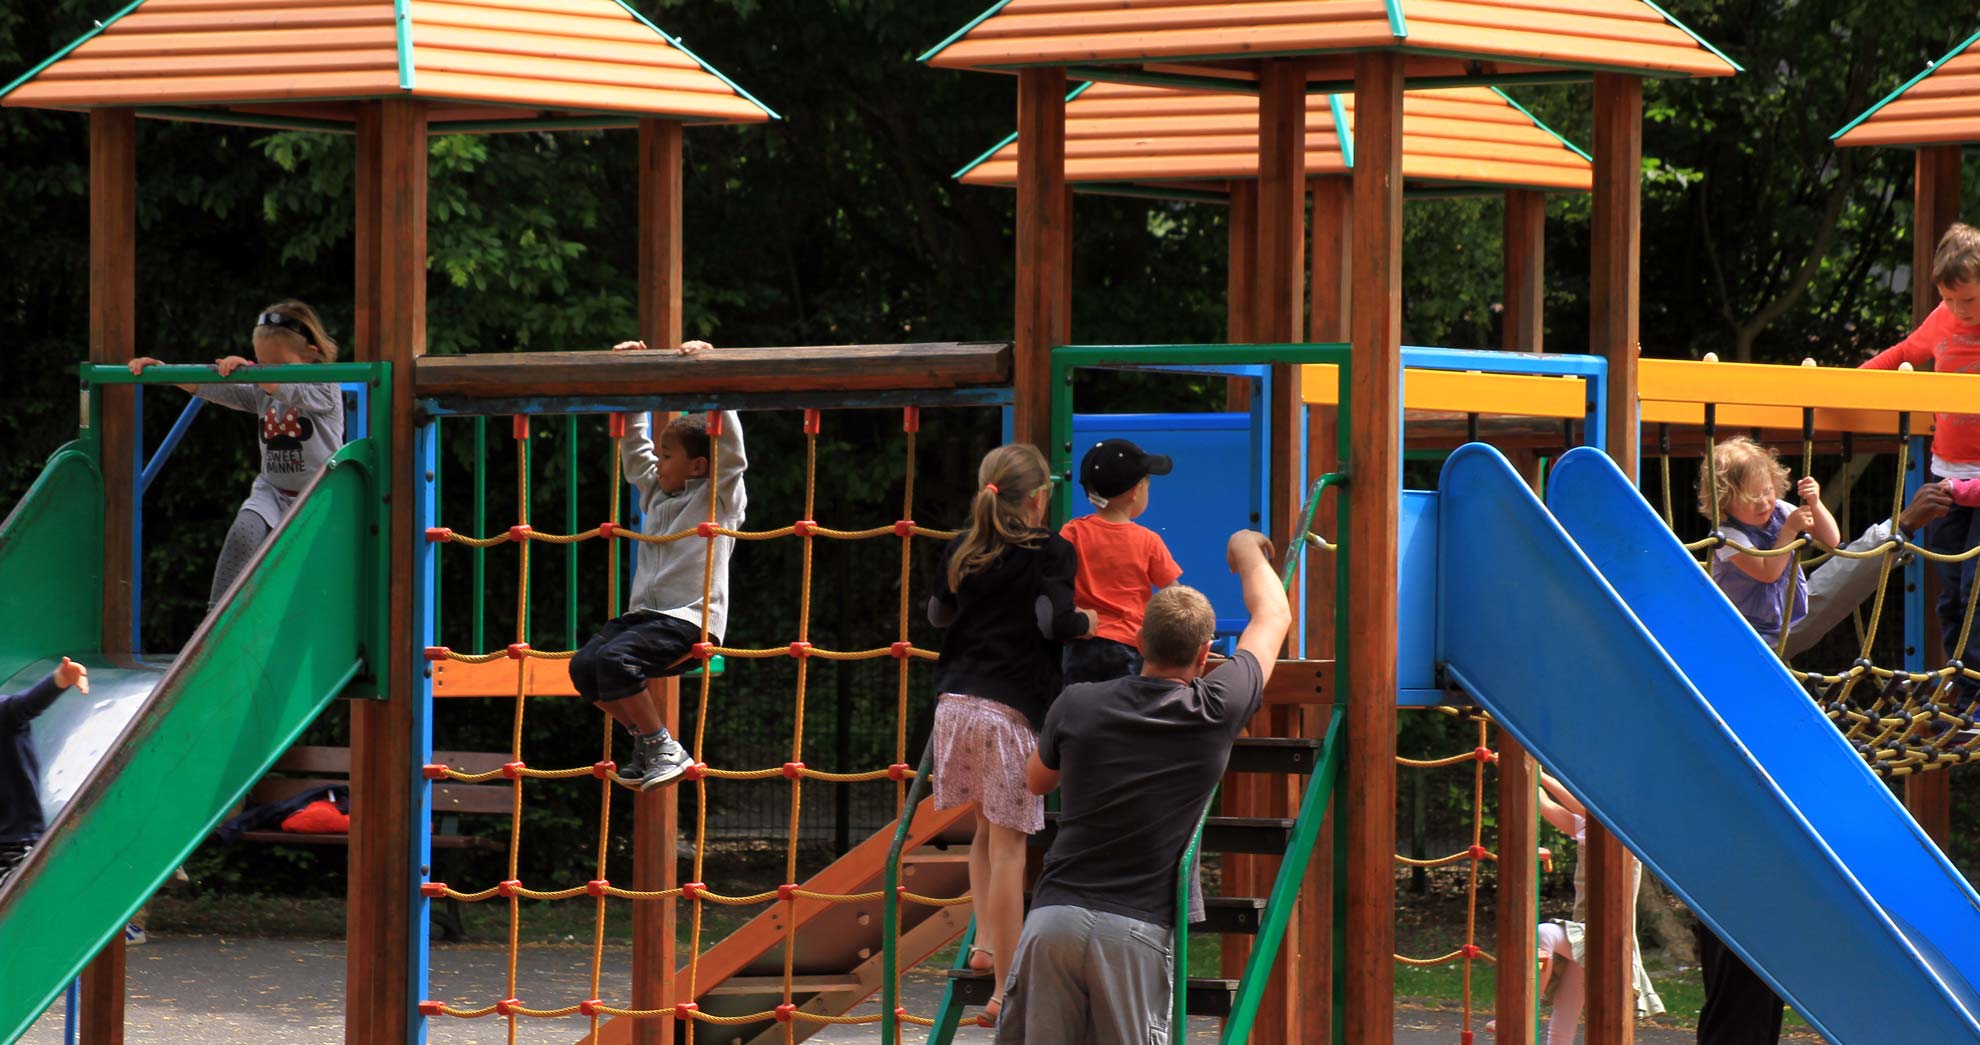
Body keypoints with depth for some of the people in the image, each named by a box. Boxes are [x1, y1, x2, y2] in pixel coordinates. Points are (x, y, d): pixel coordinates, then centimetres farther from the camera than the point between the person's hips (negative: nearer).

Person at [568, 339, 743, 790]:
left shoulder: (720, 495, 0)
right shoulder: (656, 490, 21)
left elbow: (728, 436, -12)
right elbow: (633, 440, 27)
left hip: (690, 620, -8)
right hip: (643, 613, 8)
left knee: (616, 659, -30)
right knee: (584, 666, -14)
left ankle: (666, 749, -17)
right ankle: (645, 741, 1)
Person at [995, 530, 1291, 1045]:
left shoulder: (1078, 706, 3)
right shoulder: (1215, 712, -1)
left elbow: (1037, 780, 26)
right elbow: (1273, 616, 17)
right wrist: (1247, 550, 35)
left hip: (1054, 915, 2)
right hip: (1138, 930, -2)